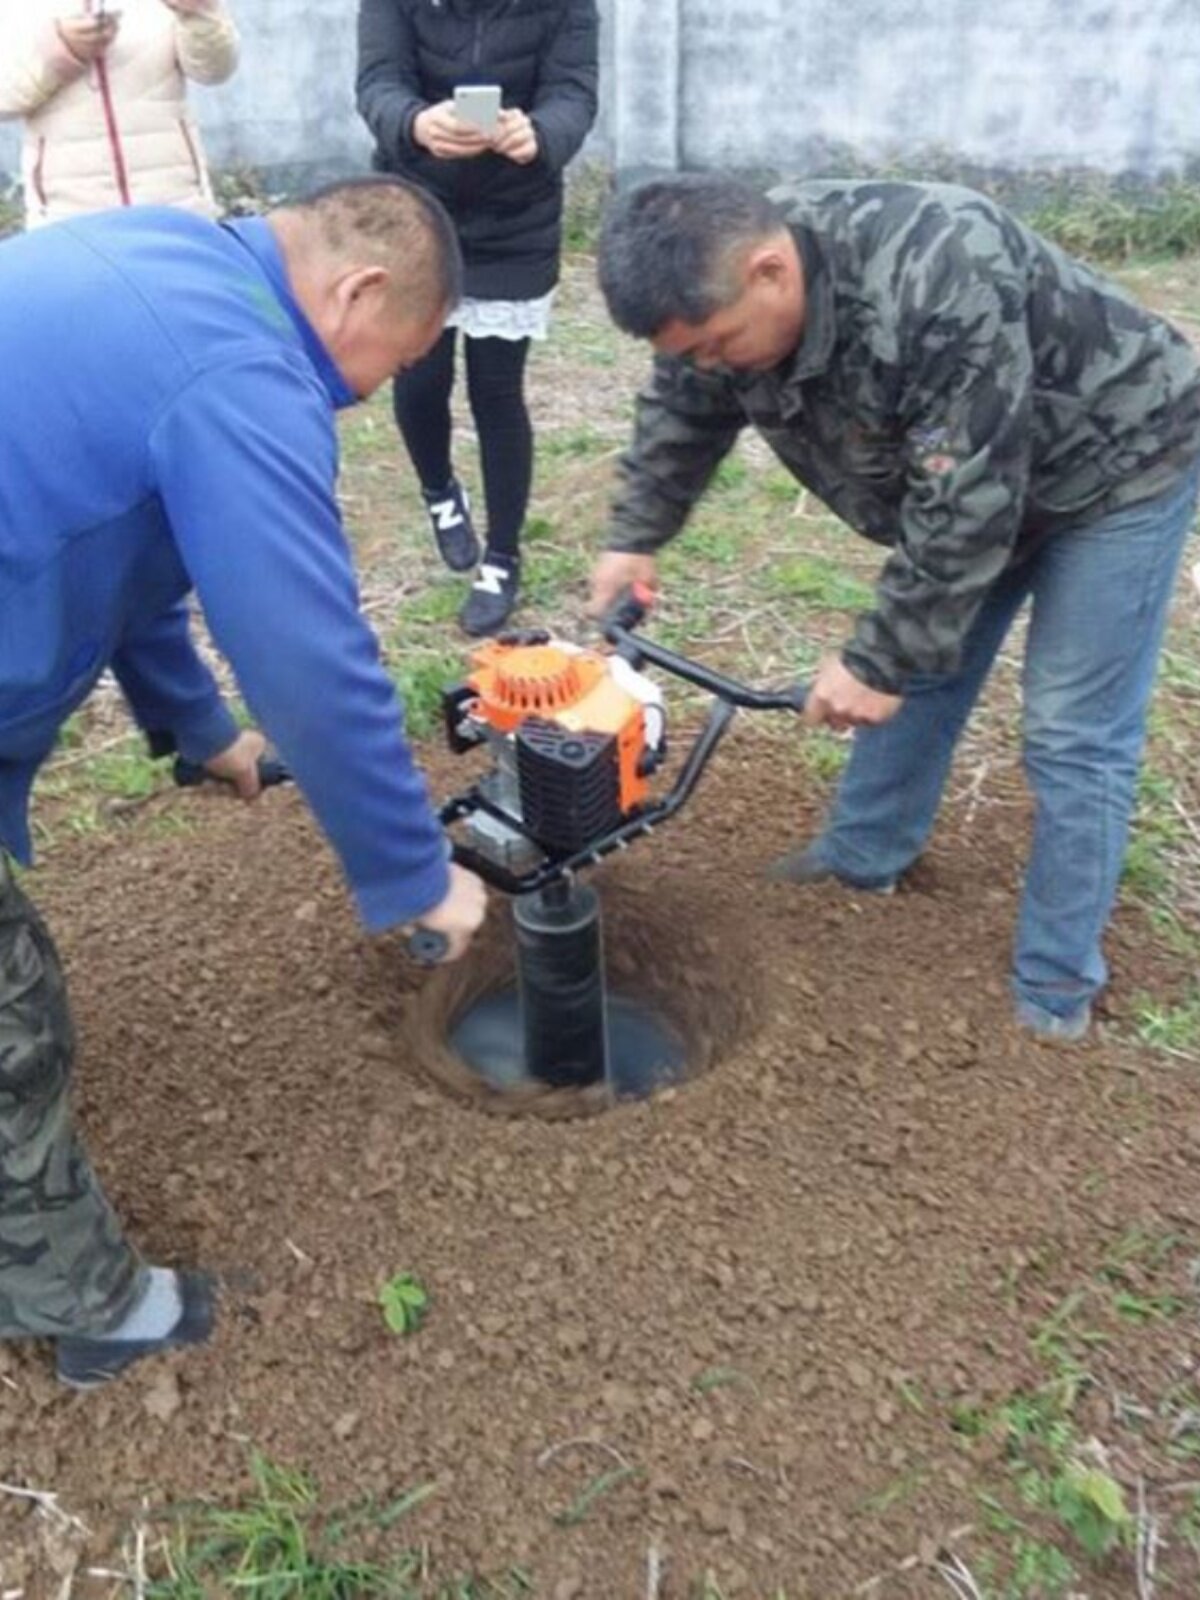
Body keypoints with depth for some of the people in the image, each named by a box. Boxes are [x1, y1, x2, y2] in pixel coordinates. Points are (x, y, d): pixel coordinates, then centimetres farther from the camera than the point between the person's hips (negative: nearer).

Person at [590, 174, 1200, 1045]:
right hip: (967, 474, 8)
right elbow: (682, 415, 4)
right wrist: (635, 537, 6)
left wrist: (876, 661, -28)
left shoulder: (941, 287, -40)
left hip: (1117, 462, -7)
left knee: (1074, 731, -7)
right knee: (918, 658, 13)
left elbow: (964, 508, -35)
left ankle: (1055, 993, 4)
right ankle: (864, 856, 32)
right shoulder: (723, 285, -15)